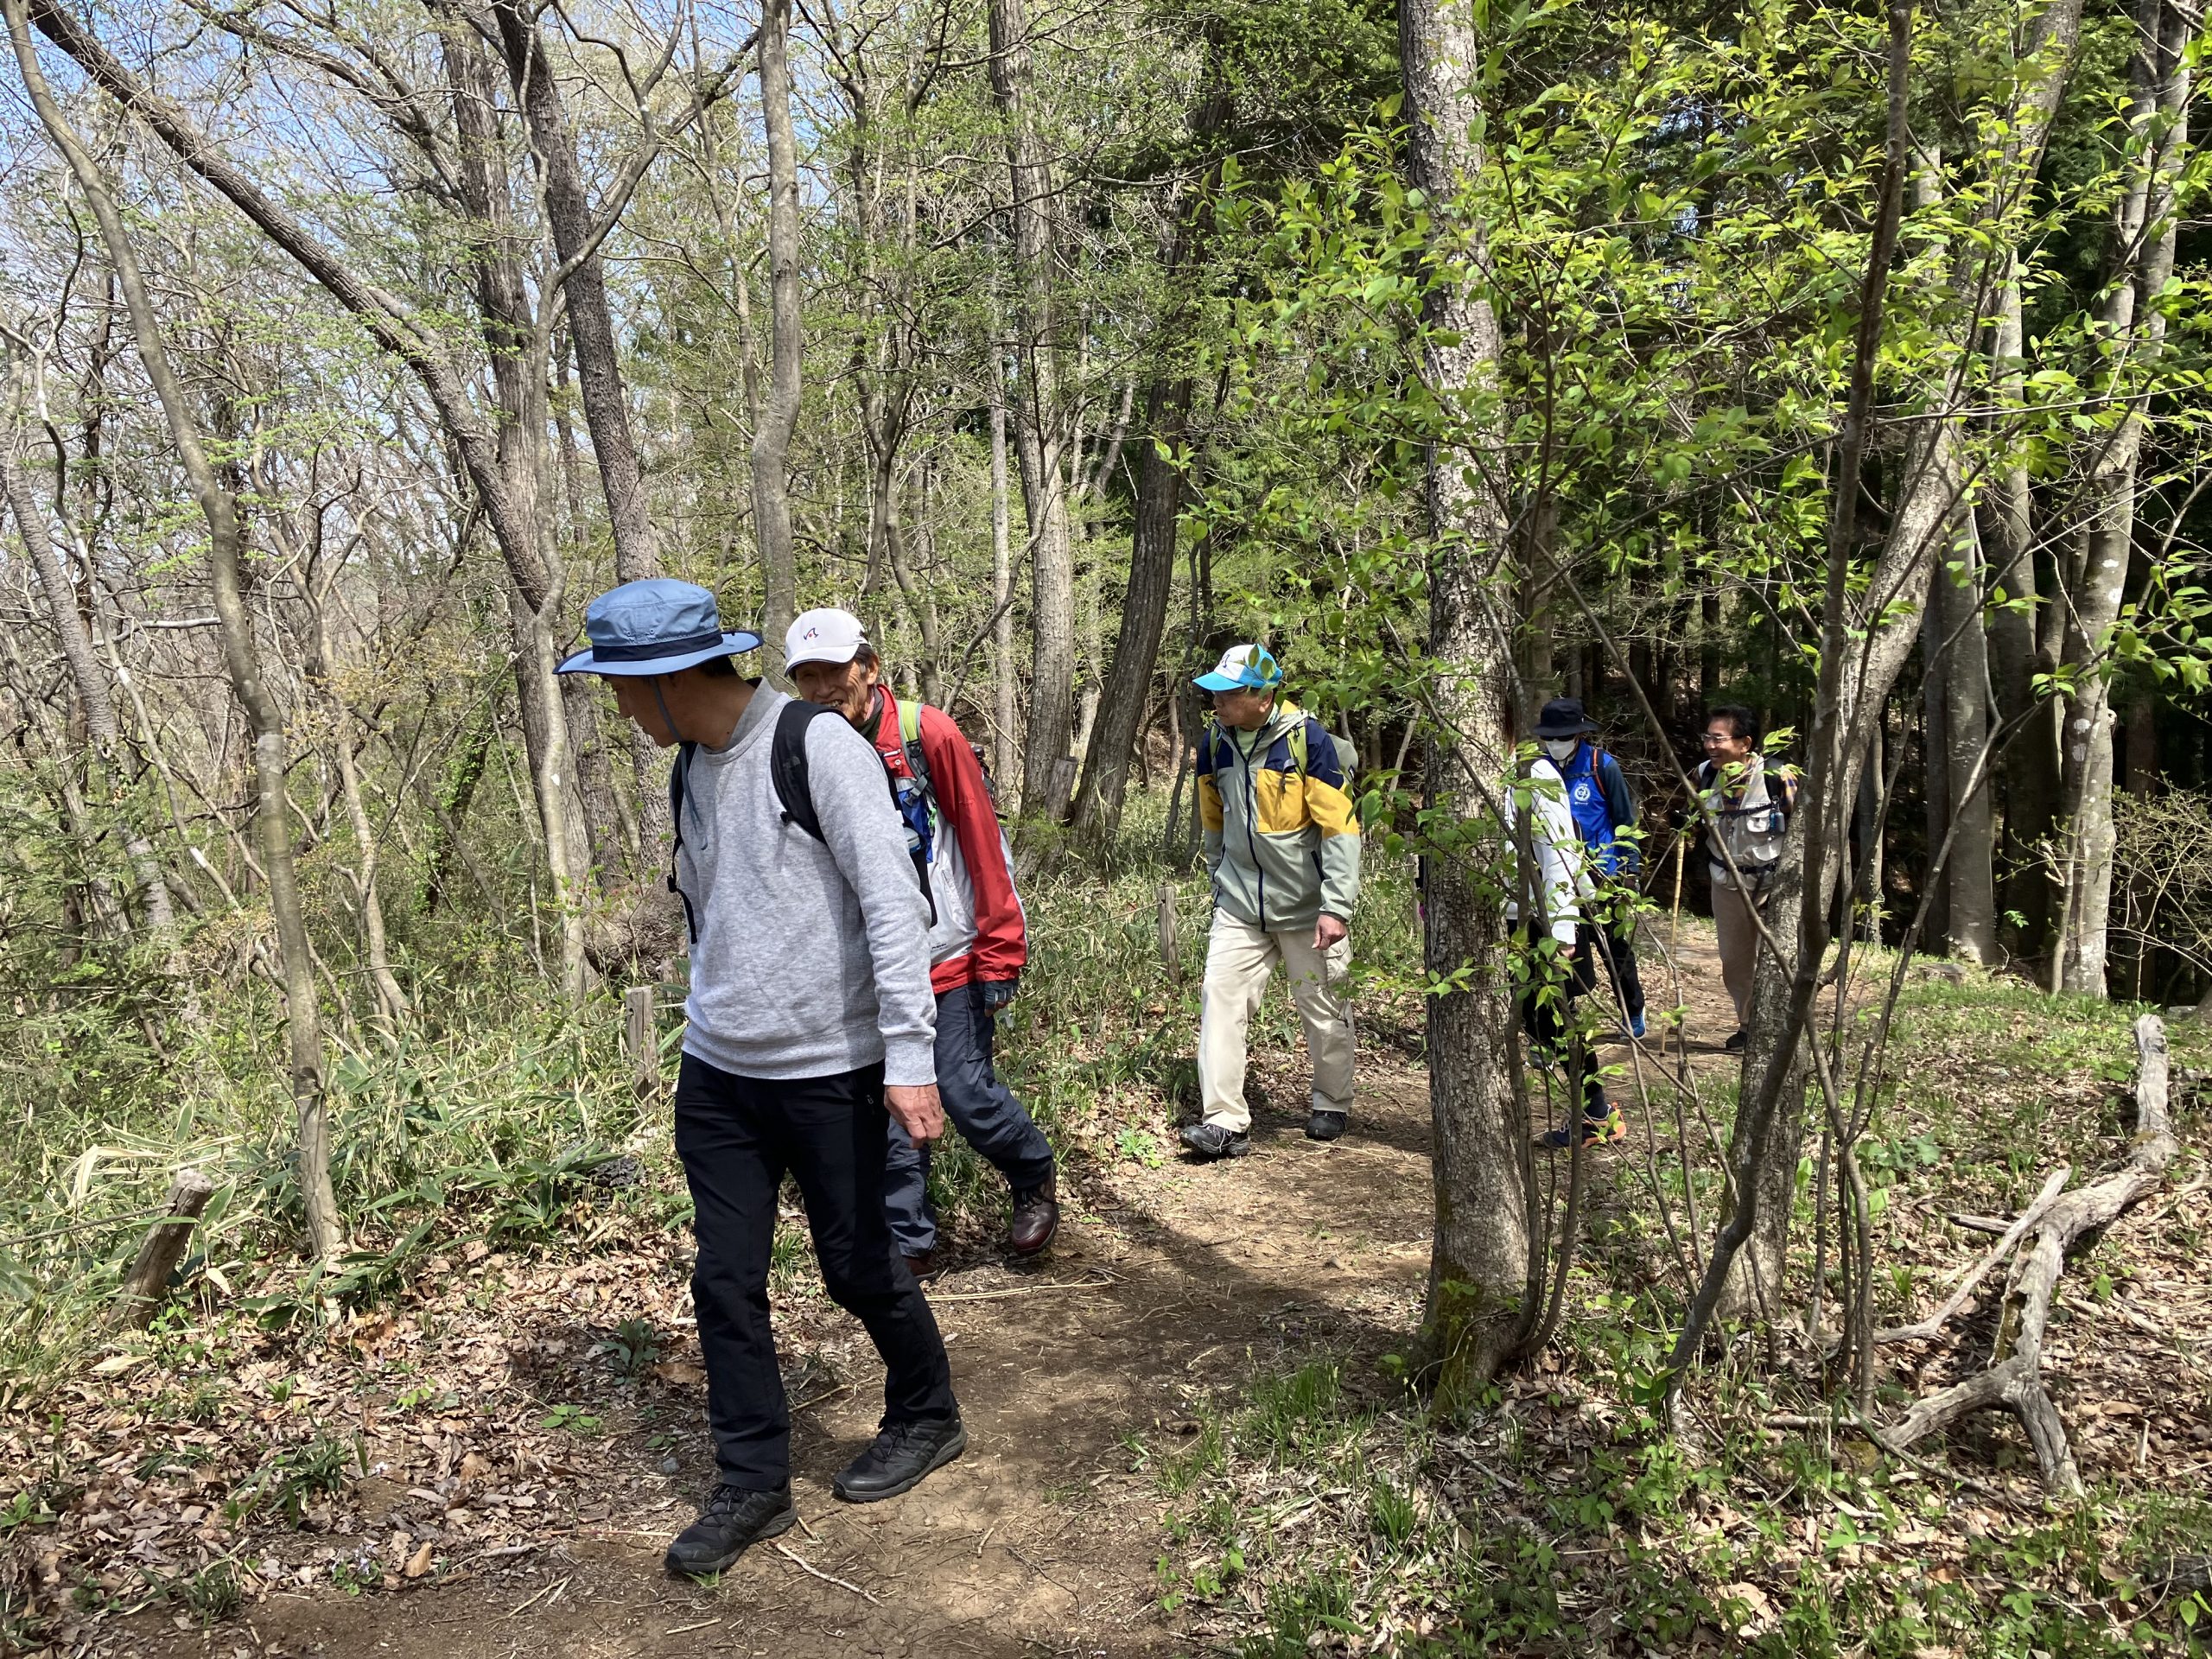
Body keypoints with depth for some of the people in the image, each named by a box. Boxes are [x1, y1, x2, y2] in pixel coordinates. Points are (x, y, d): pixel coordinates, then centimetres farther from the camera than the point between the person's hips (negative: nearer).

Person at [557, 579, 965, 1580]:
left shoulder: (819, 748, -15)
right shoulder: (690, 769, 9)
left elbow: (893, 905, -19)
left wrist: (909, 1056, -22)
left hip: (829, 1070, -6)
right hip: (716, 1073, 6)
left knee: (857, 1265, 8)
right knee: (725, 1280, 7)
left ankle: (927, 1420, 34)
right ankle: (752, 1486, 22)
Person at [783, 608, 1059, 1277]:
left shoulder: (929, 734, -12)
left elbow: (984, 845, -10)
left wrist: (1000, 952, -11)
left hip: (950, 957, -4)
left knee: (965, 1093, -3)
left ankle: (1036, 1178, 26)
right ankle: (910, 1242, 23)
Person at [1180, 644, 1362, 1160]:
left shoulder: (1308, 739, -17)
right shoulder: (1214, 741, 0)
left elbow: (1340, 827, -16)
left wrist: (1336, 908, -19)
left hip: (1306, 905, -4)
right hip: (1240, 905, 4)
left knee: (1322, 1007, 9)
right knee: (1220, 1000, -6)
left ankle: (1332, 1104, 31)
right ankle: (1225, 1121, -2)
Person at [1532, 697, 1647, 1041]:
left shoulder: (1603, 767, -10)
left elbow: (1625, 822, -4)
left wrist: (1628, 873, -7)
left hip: (1603, 877, -2)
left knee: (1615, 948, 11)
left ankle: (1633, 1013, 30)